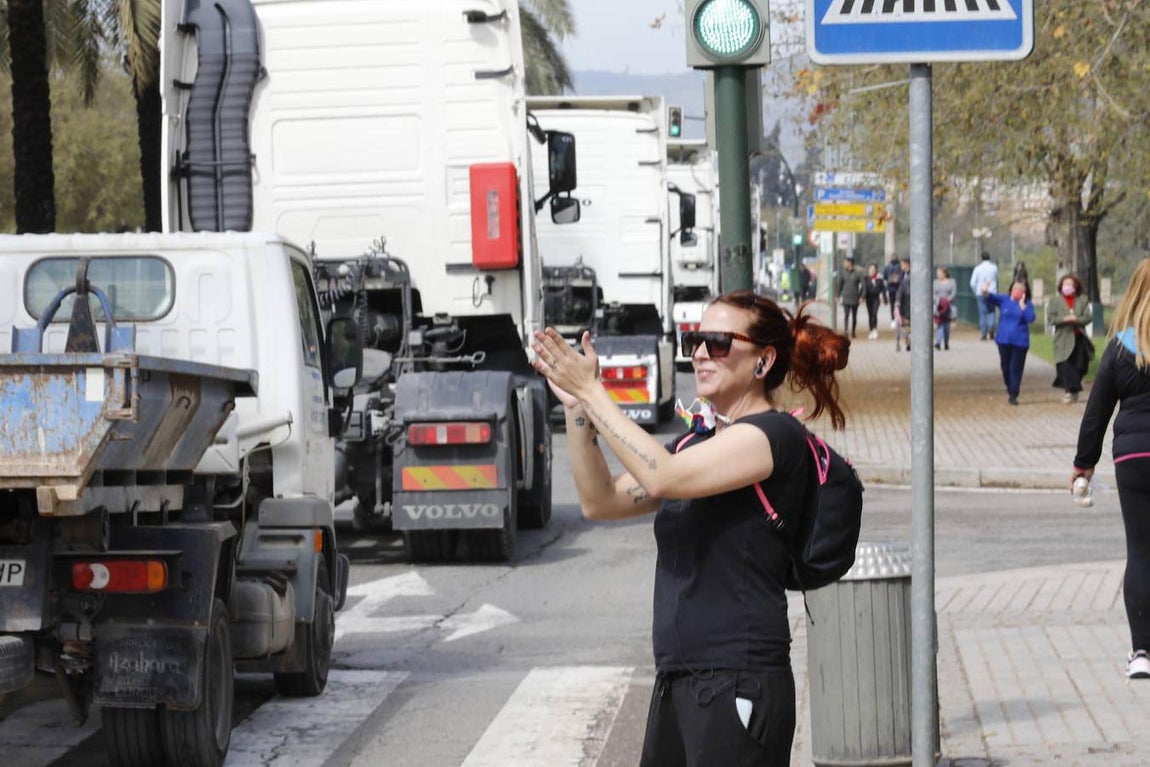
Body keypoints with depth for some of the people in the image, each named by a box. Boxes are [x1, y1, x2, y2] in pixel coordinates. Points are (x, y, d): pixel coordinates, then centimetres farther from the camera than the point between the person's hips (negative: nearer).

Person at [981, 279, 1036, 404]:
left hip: (1020, 342, -2)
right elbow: (992, 298, -15)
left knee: (1016, 368, -3)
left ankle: (1013, 395, 1)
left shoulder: (1027, 304, 1)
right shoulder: (1004, 300, 3)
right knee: (1005, 366, 10)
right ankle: (1010, 389, 32)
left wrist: (1022, 304, -13)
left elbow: (1030, 318, -14)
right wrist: (985, 293, -37)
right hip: (1004, 341, 2)